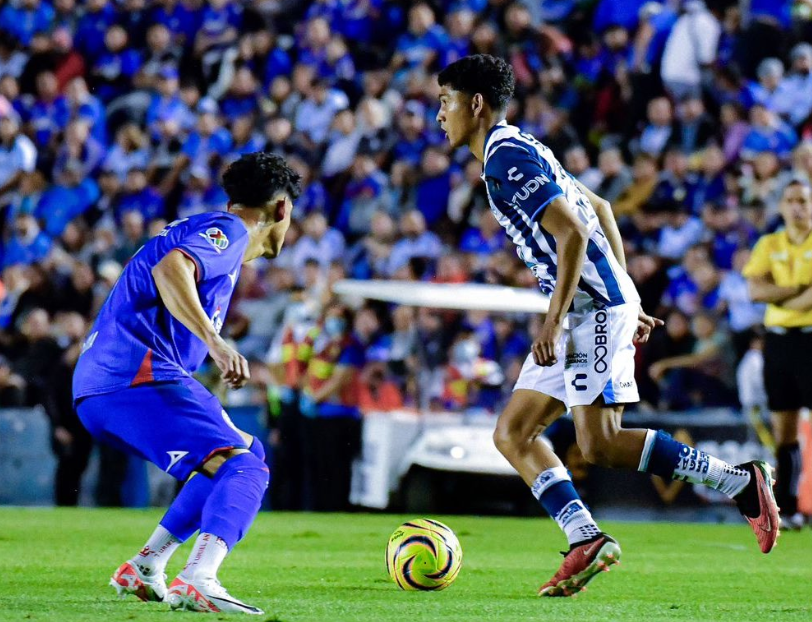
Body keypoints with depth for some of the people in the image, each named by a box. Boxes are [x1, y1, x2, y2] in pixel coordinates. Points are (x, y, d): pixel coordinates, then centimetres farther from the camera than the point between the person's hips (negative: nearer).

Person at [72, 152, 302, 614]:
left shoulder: (214, 234, 28)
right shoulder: (228, 231, -2)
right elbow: (168, 269, -22)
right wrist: (215, 342, -31)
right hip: (138, 377, -10)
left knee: (246, 452, 21)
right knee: (245, 469, -19)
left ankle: (145, 567, 15)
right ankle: (198, 582, -40)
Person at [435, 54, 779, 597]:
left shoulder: (506, 158, -13)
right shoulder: (514, 151, 18)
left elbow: (572, 233, -22)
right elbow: (599, 208, 25)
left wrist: (554, 320, -21)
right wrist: (627, 300, 24)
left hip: (595, 308, -10)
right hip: (583, 309, 10)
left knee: (601, 443, -13)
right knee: (512, 434, 5)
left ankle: (742, 482, -5)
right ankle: (586, 541, -2)